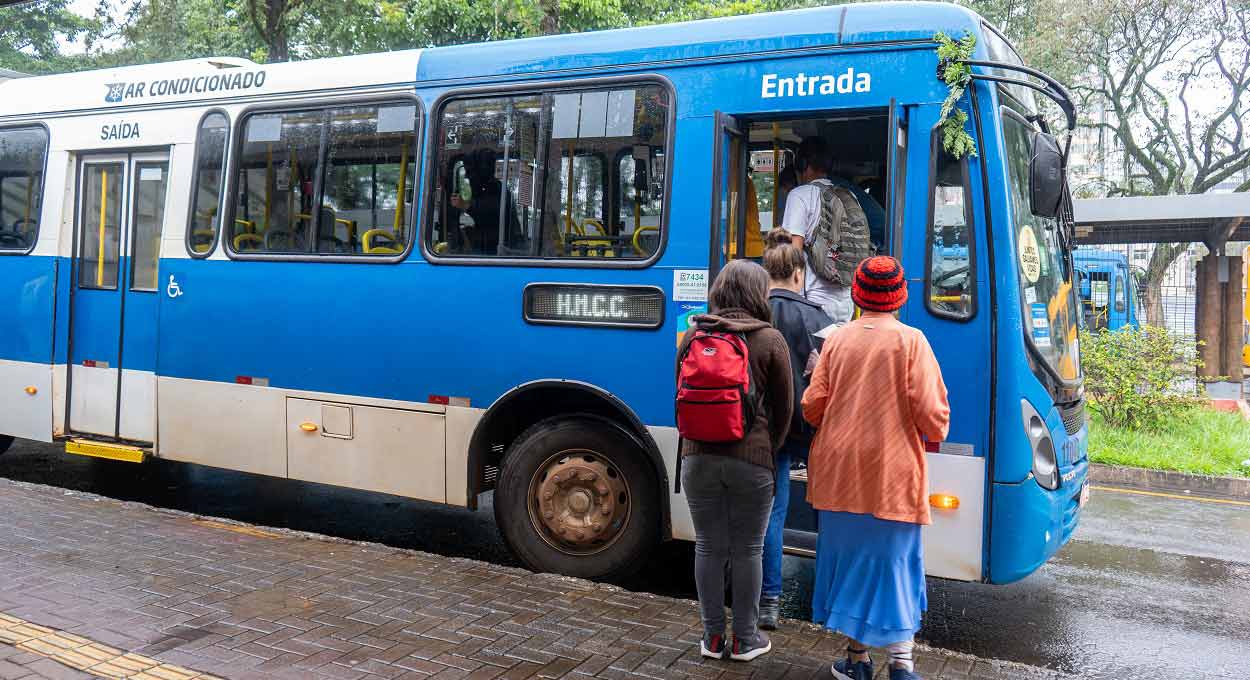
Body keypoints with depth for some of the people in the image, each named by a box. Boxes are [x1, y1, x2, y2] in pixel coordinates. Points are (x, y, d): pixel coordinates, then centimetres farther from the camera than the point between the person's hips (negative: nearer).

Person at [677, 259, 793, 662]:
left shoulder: (693, 336, 5)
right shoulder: (770, 340, -4)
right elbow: (784, 408, 2)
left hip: (699, 456, 3)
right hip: (751, 459, -3)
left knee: (709, 547, 11)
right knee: (747, 550, 9)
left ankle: (713, 637, 21)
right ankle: (744, 640, 20)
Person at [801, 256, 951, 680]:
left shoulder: (837, 340, 1)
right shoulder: (910, 341, -8)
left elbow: (812, 406, 0)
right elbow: (931, 412, -12)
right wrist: (936, 432, 11)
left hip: (839, 473, 3)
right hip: (893, 473, -2)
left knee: (848, 558, 13)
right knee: (894, 564, 8)